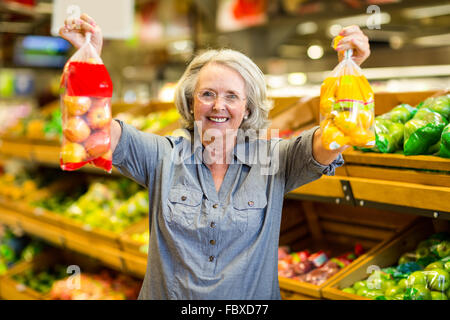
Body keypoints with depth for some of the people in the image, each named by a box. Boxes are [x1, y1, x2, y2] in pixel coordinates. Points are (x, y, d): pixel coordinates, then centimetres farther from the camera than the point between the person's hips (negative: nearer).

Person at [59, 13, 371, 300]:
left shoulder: (273, 159, 0)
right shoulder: (163, 157, 2)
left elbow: (331, 140, -13)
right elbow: (99, 131, -9)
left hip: (252, 301, 0)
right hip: (168, 294, 0)